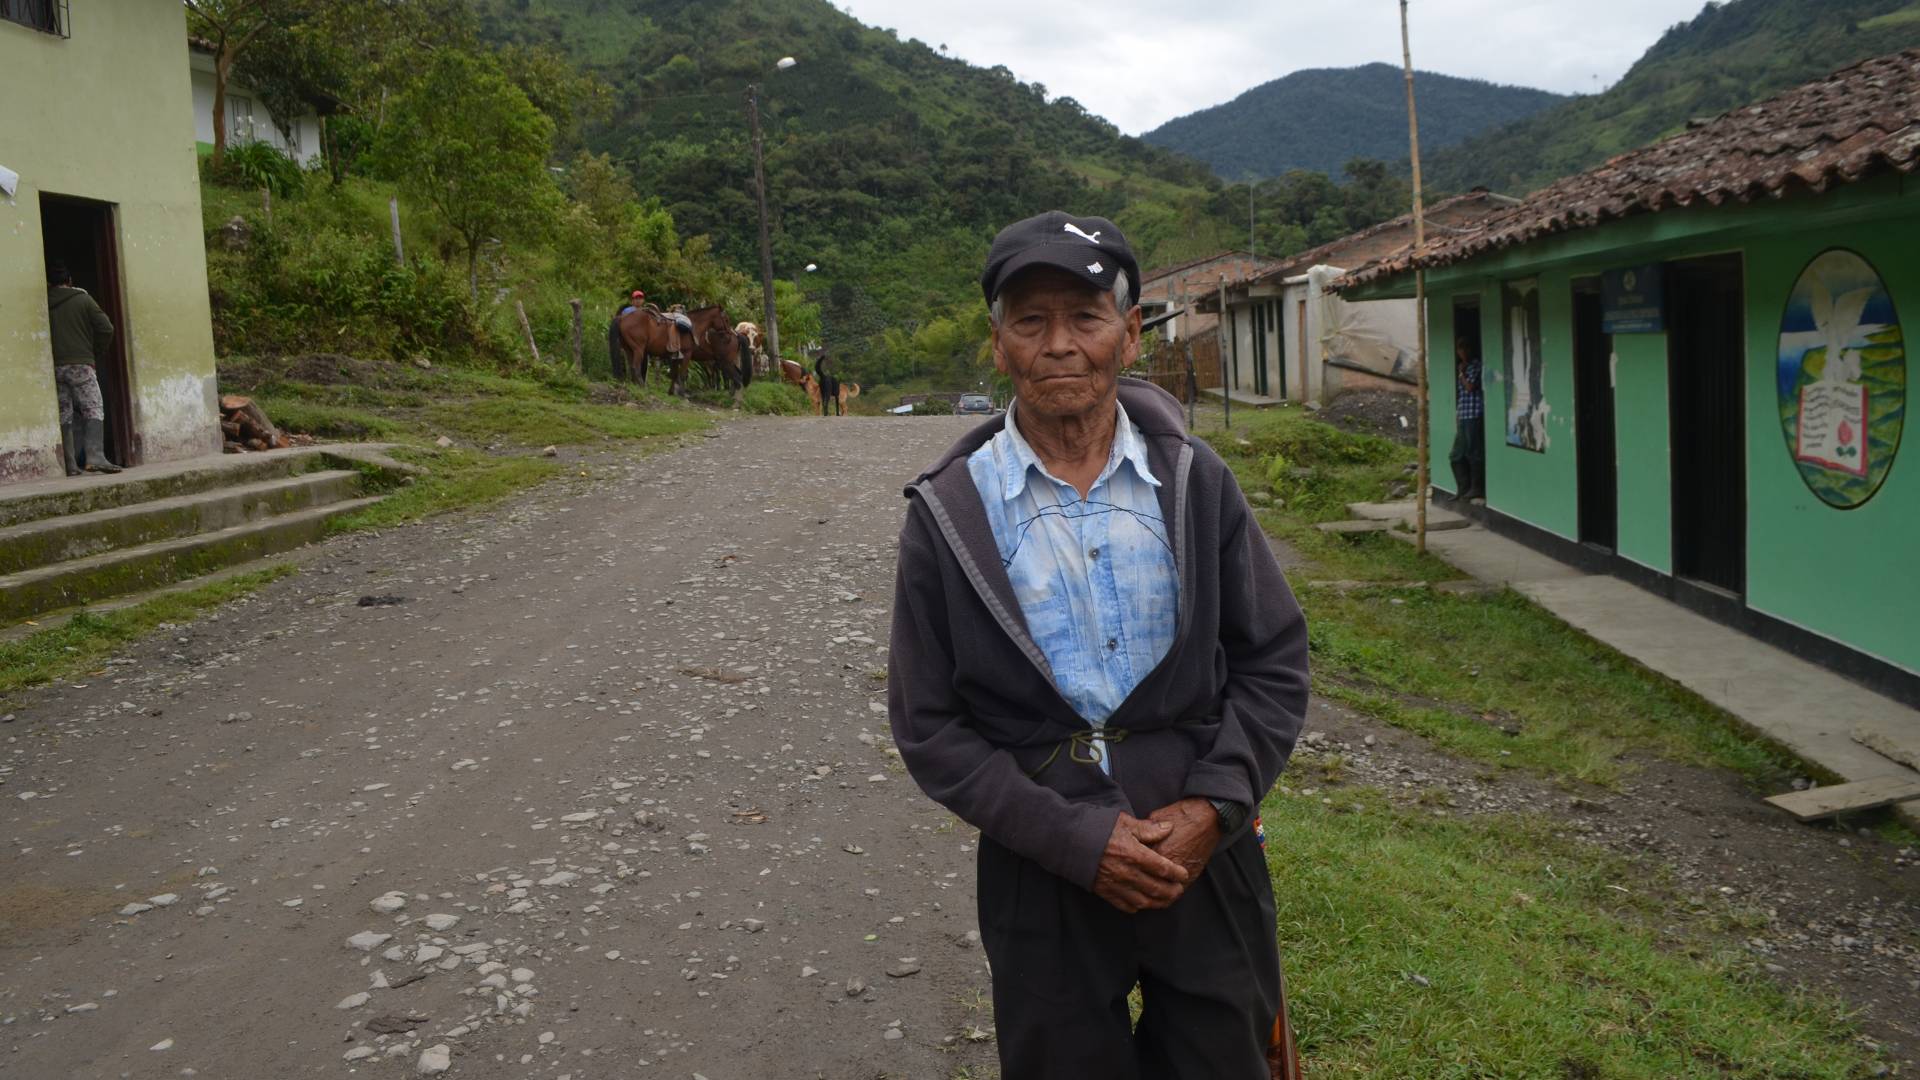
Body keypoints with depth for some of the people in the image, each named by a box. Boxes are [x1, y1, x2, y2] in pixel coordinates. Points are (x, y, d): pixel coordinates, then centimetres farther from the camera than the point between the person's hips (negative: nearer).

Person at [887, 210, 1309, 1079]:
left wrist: (1214, 807, -12)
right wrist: (1075, 838, -14)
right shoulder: (948, 513, -7)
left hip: (1207, 851, 2)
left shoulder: (1195, 481, -2)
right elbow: (929, 724, -6)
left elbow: (1274, 664, 2)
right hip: (1045, 870, -1)